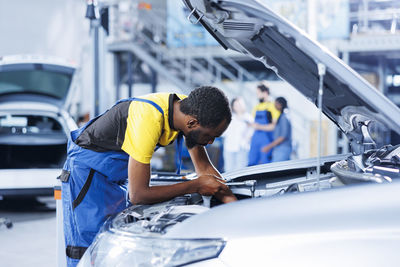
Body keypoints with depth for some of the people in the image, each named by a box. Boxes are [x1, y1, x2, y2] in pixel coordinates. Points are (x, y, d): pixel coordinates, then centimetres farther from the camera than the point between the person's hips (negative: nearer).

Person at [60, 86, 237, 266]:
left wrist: (232, 201, -13)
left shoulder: (188, 109, -14)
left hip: (121, 175, 8)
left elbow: (205, 168, 0)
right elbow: (138, 195, -33)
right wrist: (196, 186, -26)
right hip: (87, 168, -8)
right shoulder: (149, 120, -38)